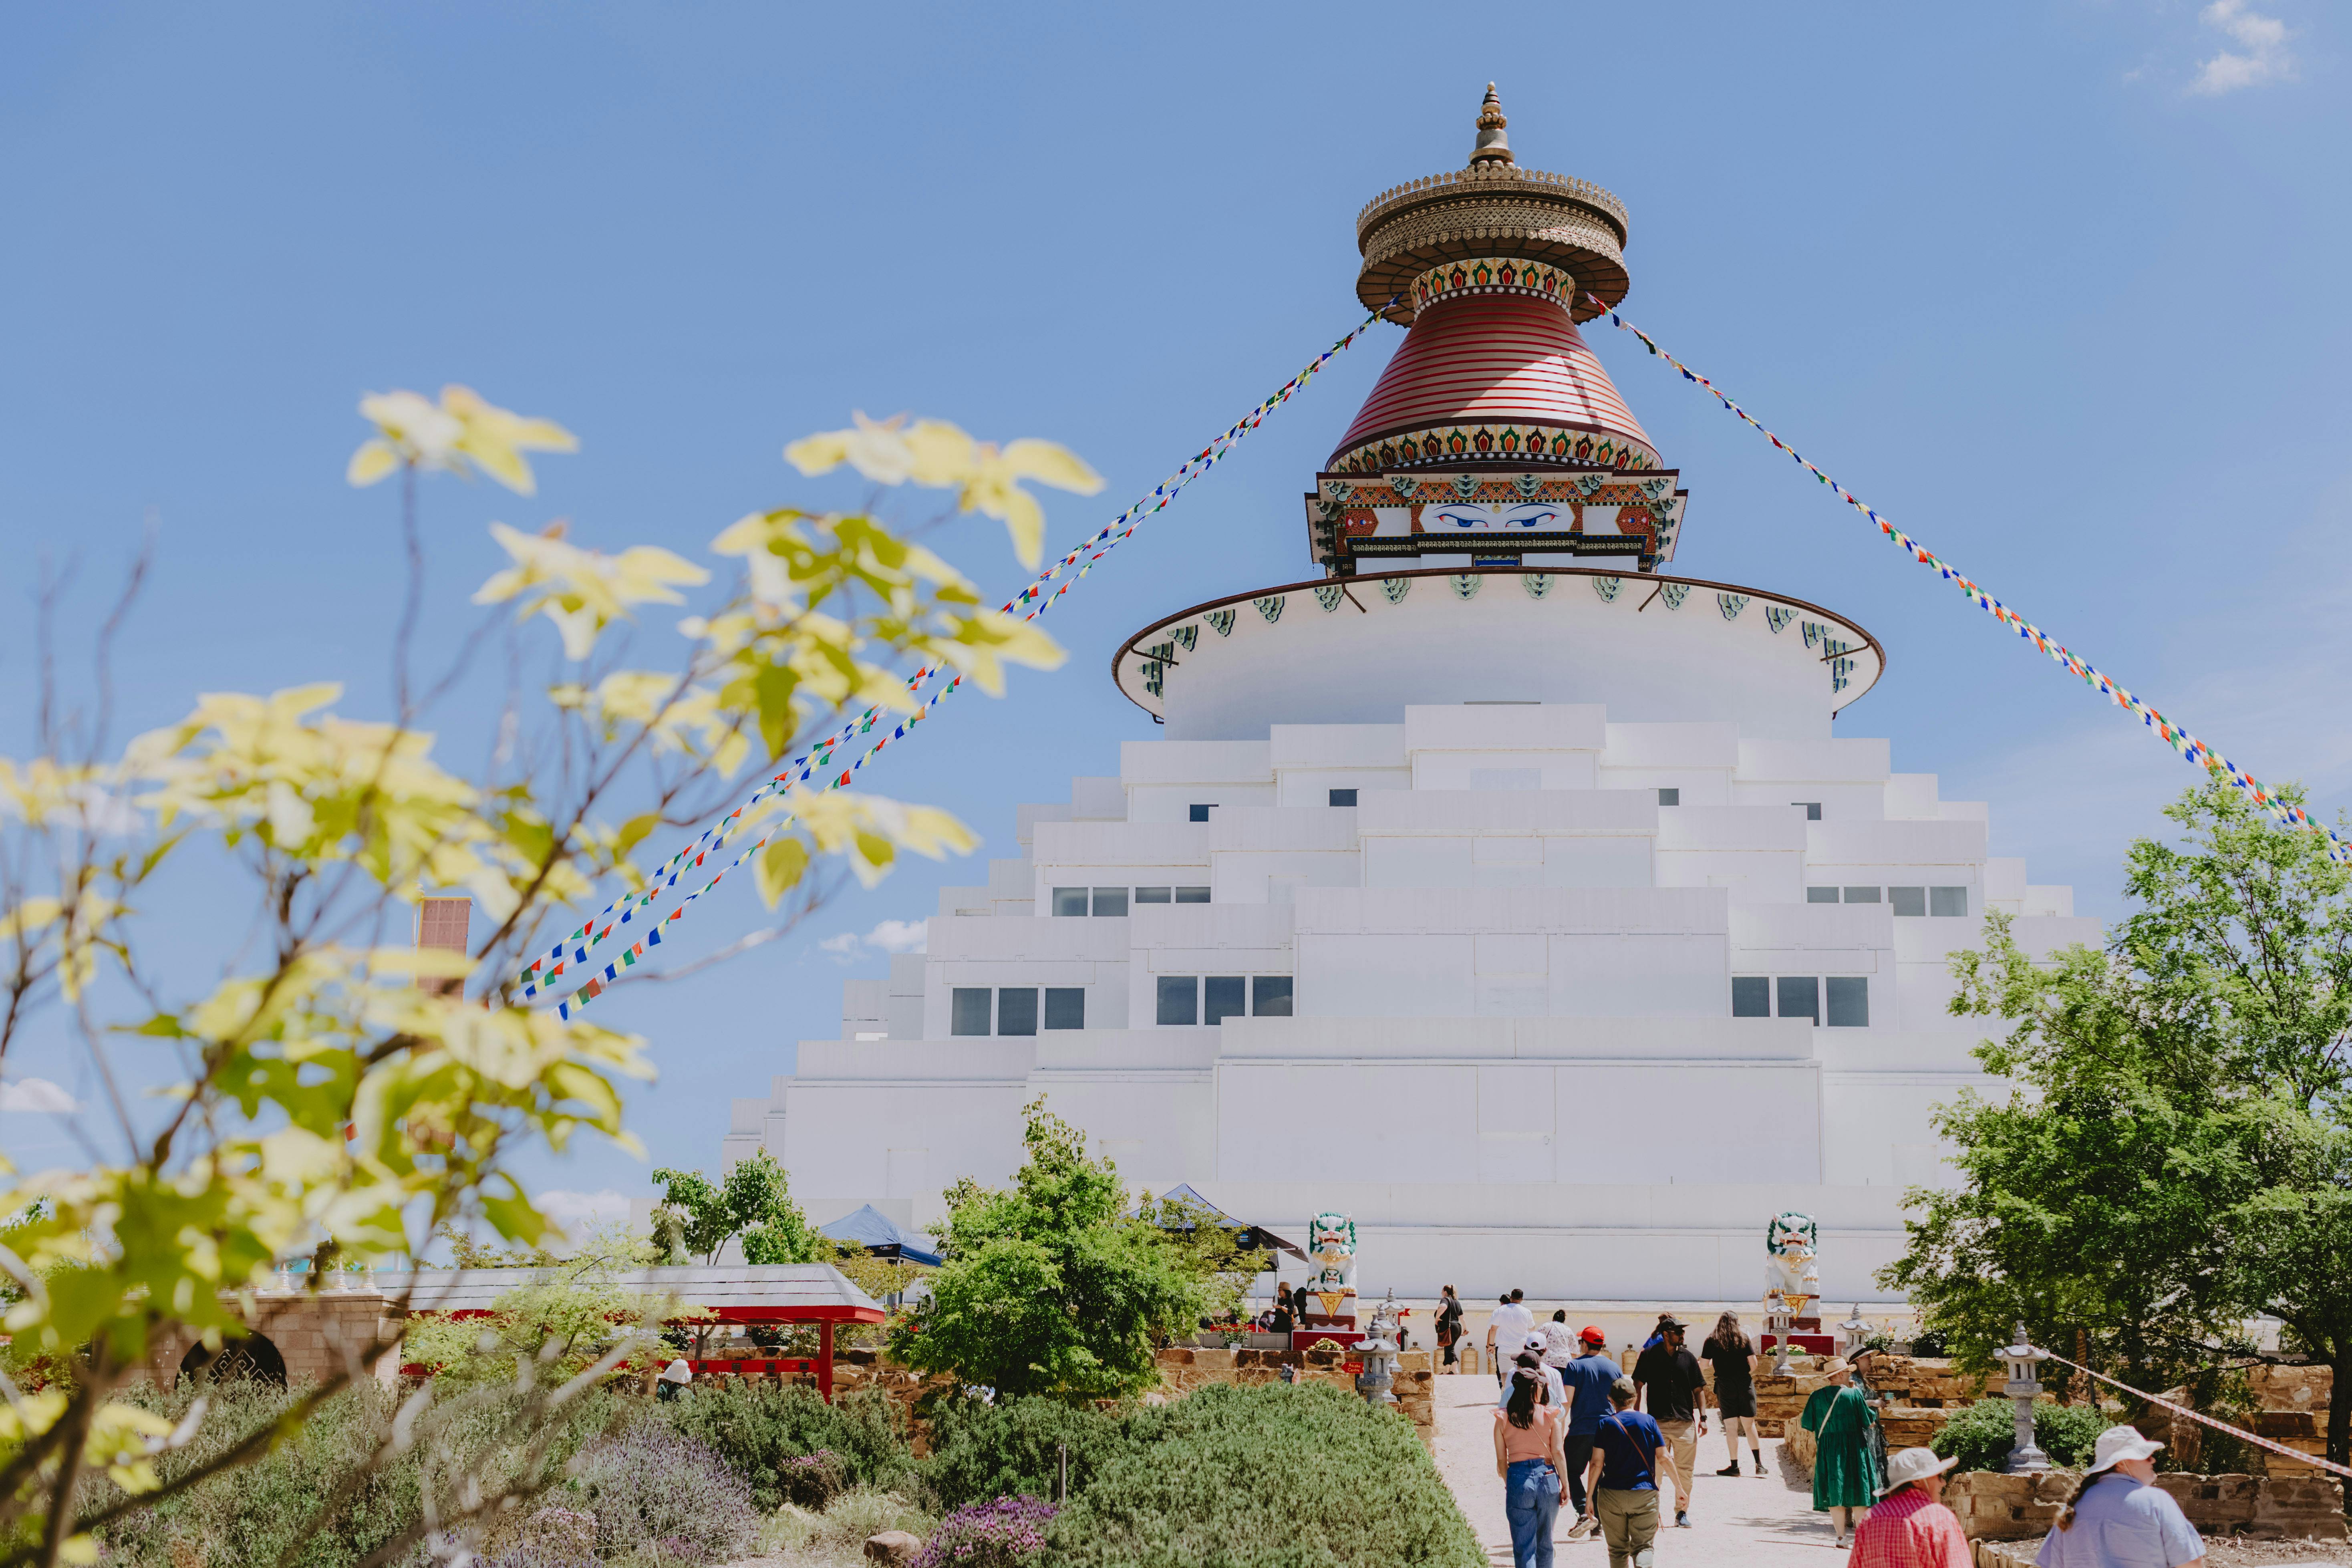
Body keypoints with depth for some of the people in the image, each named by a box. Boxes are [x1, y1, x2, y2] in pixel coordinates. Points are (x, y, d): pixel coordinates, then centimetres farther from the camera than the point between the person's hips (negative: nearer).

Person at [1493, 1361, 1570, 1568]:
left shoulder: (1503, 1419, 0)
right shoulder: (1550, 1416, -1)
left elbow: (1501, 1460, 3)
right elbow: (1558, 1453, -2)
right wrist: (1565, 1485, 5)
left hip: (1518, 1480, -1)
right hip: (1547, 1477, 1)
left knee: (1523, 1546, 1)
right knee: (1545, 1543, 18)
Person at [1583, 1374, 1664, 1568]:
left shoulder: (1606, 1424, -1)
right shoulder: (1648, 1421, 1)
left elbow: (1597, 1463, -5)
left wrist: (1589, 1496, 1)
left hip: (1612, 1494, 0)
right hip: (1645, 1494, 0)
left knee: (1618, 1549, 13)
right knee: (1644, 1546, 3)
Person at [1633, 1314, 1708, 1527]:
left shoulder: (1688, 1358, 9)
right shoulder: (1649, 1356, 1)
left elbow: (1699, 1389, 13)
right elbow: (1637, 1387, 5)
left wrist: (1703, 1417, 4)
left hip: (1685, 1422, 2)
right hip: (1657, 1422, -2)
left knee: (1685, 1470, 3)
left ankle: (1682, 1512, 14)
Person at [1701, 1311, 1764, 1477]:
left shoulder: (1712, 1341, 1)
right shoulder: (1743, 1338, 3)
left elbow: (1705, 1364, -2)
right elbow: (1754, 1363, -2)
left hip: (1725, 1386, -1)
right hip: (1745, 1386, 1)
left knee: (1731, 1427, 1)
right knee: (1750, 1426, 10)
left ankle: (1734, 1466, 2)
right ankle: (1759, 1464, 10)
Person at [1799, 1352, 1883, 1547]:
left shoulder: (1818, 1396, -1)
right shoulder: (1855, 1393, -7)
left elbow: (1807, 1425, 2)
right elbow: (1870, 1421, -2)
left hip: (1828, 1450, 2)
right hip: (1854, 1448, -2)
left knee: (1835, 1494, 7)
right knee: (1858, 1494, 5)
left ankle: (1841, 1537, 5)